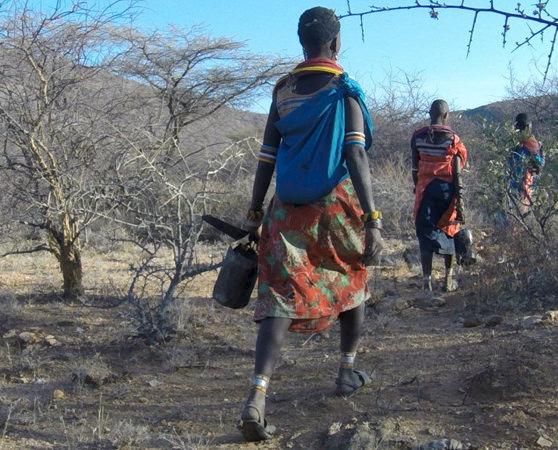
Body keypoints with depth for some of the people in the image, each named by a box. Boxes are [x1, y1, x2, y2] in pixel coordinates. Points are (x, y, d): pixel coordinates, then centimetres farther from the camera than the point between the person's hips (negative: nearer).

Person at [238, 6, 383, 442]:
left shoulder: (283, 91, 9)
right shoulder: (345, 90, -5)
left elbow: (266, 159, 7)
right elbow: (356, 156, -16)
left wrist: (254, 215, 12)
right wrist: (372, 219, -19)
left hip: (287, 210, 3)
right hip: (337, 206, -3)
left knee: (282, 297, -2)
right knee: (352, 283, 21)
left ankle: (258, 393, -19)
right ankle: (348, 372, 34)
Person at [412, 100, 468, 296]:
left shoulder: (417, 136, 0)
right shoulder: (452, 138, -8)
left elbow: (415, 168, 5)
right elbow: (457, 173, -9)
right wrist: (459, 199, -5)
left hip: (425, 189, 1)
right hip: (446, 189, -1)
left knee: (426, 233, 2)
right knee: (449, 231, 15)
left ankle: (427, 282, -9)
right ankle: (449, 279, 25)